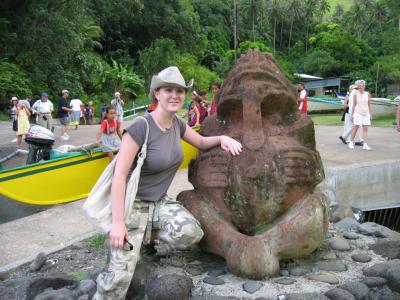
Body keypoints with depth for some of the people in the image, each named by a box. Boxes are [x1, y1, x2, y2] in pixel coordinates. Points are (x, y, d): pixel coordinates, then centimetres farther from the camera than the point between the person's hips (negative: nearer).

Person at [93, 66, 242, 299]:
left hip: (160, 200, 6)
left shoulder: (177, 123, 1)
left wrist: (222, 138, -4)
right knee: (121, 271, -19)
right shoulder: (141, 126, -20)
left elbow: (201, 143, 19)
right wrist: (118, 223, -23)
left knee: (191, 232, -21)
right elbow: (120, 174, -21)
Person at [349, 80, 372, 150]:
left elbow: (369, 105, 9)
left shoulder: (367, 94, 4)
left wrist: (371, 114, 7)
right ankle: (351, 142, 13)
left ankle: (365, 145, -2)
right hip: (358, 113, -2)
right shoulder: (356, 94, -1)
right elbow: (354, 105, 2)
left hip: (366, 113, 2)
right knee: (355, 128, -2)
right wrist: (352, 114, 0)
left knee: (365, 129, -2)